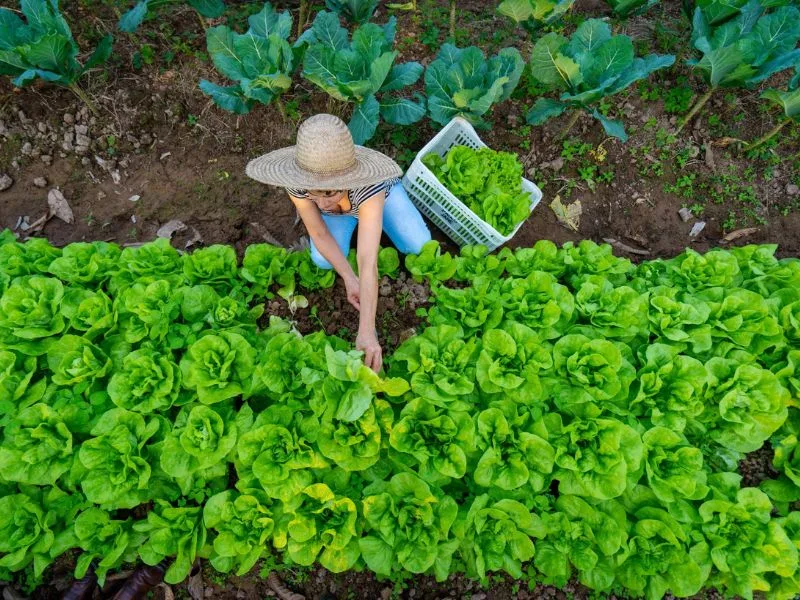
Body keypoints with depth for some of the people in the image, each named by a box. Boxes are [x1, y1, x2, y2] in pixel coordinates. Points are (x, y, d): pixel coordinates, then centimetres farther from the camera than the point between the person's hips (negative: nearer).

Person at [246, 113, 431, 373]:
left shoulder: (370, 184, -48)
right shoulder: (297, 184, -39)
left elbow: (368, 263, -53)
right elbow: (320, 235, -25)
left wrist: (366, 331, -57)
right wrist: (349, 278, -36)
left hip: (374, 193, -1)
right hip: (339, 205, 1)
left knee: (419, 246, -13)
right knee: (323, 260, -17)